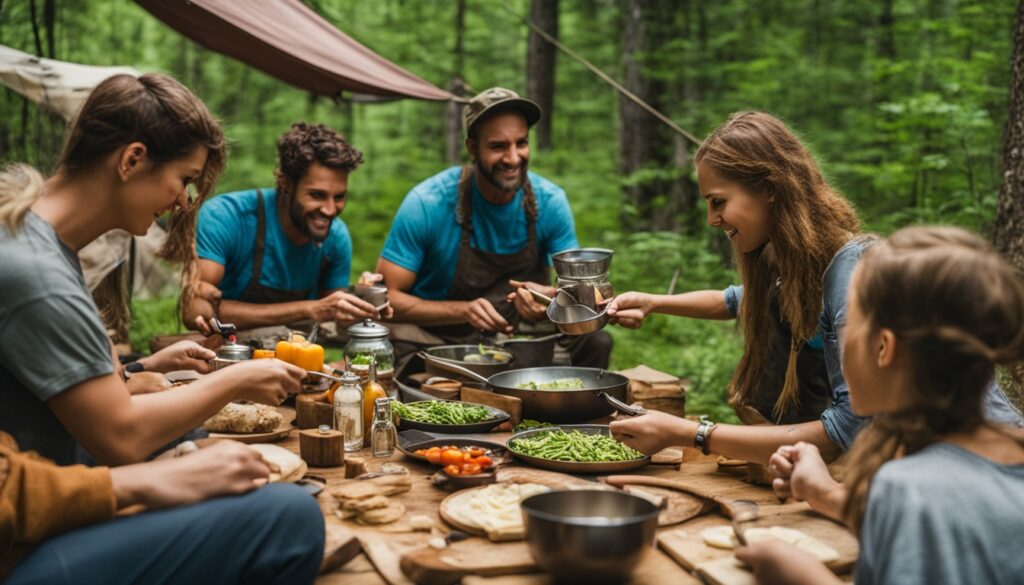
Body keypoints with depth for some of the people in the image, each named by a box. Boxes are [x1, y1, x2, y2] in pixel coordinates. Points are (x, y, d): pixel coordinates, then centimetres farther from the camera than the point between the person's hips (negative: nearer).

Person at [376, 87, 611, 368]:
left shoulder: (551, 201, -8)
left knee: (595, 341, -22)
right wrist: (464, 311, -31)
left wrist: (550, 298, -28)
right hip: (439, 337, -3)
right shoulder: (426, 204, -17)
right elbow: (388, 296, -15)